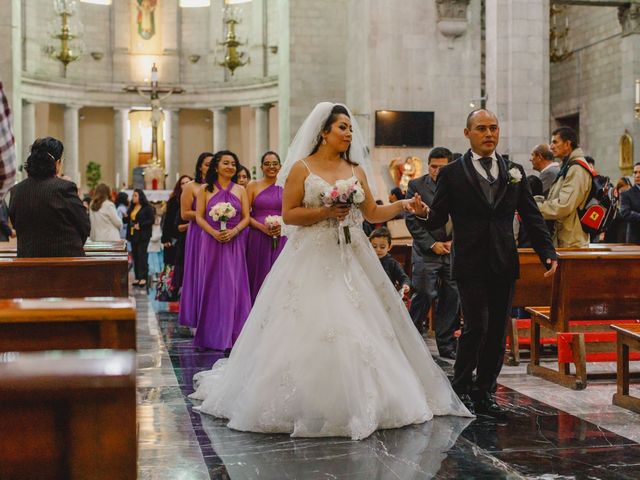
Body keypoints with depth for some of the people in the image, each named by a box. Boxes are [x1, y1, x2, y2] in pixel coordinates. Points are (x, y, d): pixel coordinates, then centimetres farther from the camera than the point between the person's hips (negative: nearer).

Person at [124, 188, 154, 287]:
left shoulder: (147, 208, -6)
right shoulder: (131, 208, 16)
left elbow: (151, 220, -11)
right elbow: (128, 220, 22)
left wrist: (140, 225, -20)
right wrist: (125, 218, -1)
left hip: (143, 235, -7)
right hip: (133, 235, 7)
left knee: (142, 256, -8)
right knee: (135, 256, 7)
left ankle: (143, 278, -5)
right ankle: (137, 277, 12)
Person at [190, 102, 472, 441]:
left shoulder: (357, 171, 13)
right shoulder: (302, 168, 1)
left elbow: (372, 213, 12)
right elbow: (288, 214, -4)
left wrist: (402, 205, -3)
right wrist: (325, 212, -15)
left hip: (351, 260, 4)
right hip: (312, 260, -4)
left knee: (358, 331, 0)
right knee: (308, 329, -8)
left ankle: (357, 403, 10)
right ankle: (305, 405, 3)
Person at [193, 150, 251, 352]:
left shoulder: (240, 190, 8)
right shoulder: (205, 190, 5)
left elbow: (246, 217, 5)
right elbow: (199, 216, 0)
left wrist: (233, 231, -13)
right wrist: (214, 232, -15)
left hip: (234, 243, 1)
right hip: (212, 242, -1)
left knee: (233, 286, -1)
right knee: (212, 285, 2)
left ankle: (232, 335, 3)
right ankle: (210, 335, 8)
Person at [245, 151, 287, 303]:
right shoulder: (253, 186, 4)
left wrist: (282, 226, -8)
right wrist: (262, 227, -13)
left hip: (281, 239, 1)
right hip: (258, 239, -1)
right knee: (259, 278, 0)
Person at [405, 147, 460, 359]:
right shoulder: (417, 185, 0)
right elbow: (412, 220, -4)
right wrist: (432, 244, -9)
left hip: (454, 251, 3)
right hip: (427, 252, -3)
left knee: (452, 298, 5)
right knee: (424, 296, -5)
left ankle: (446, 344, 14)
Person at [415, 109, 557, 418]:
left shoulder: (514, 172, 12)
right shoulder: (452, 173, 2)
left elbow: (531, 216, 11)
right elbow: (438, 219, 0)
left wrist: (547, 252, 0)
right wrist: (424, 214, -23)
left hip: (504, 265, 4)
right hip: (470, 265, -4)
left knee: (497, 331, 6)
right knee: (476, 326, -10)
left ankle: (484, 393, 17)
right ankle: (460, 388, 9)